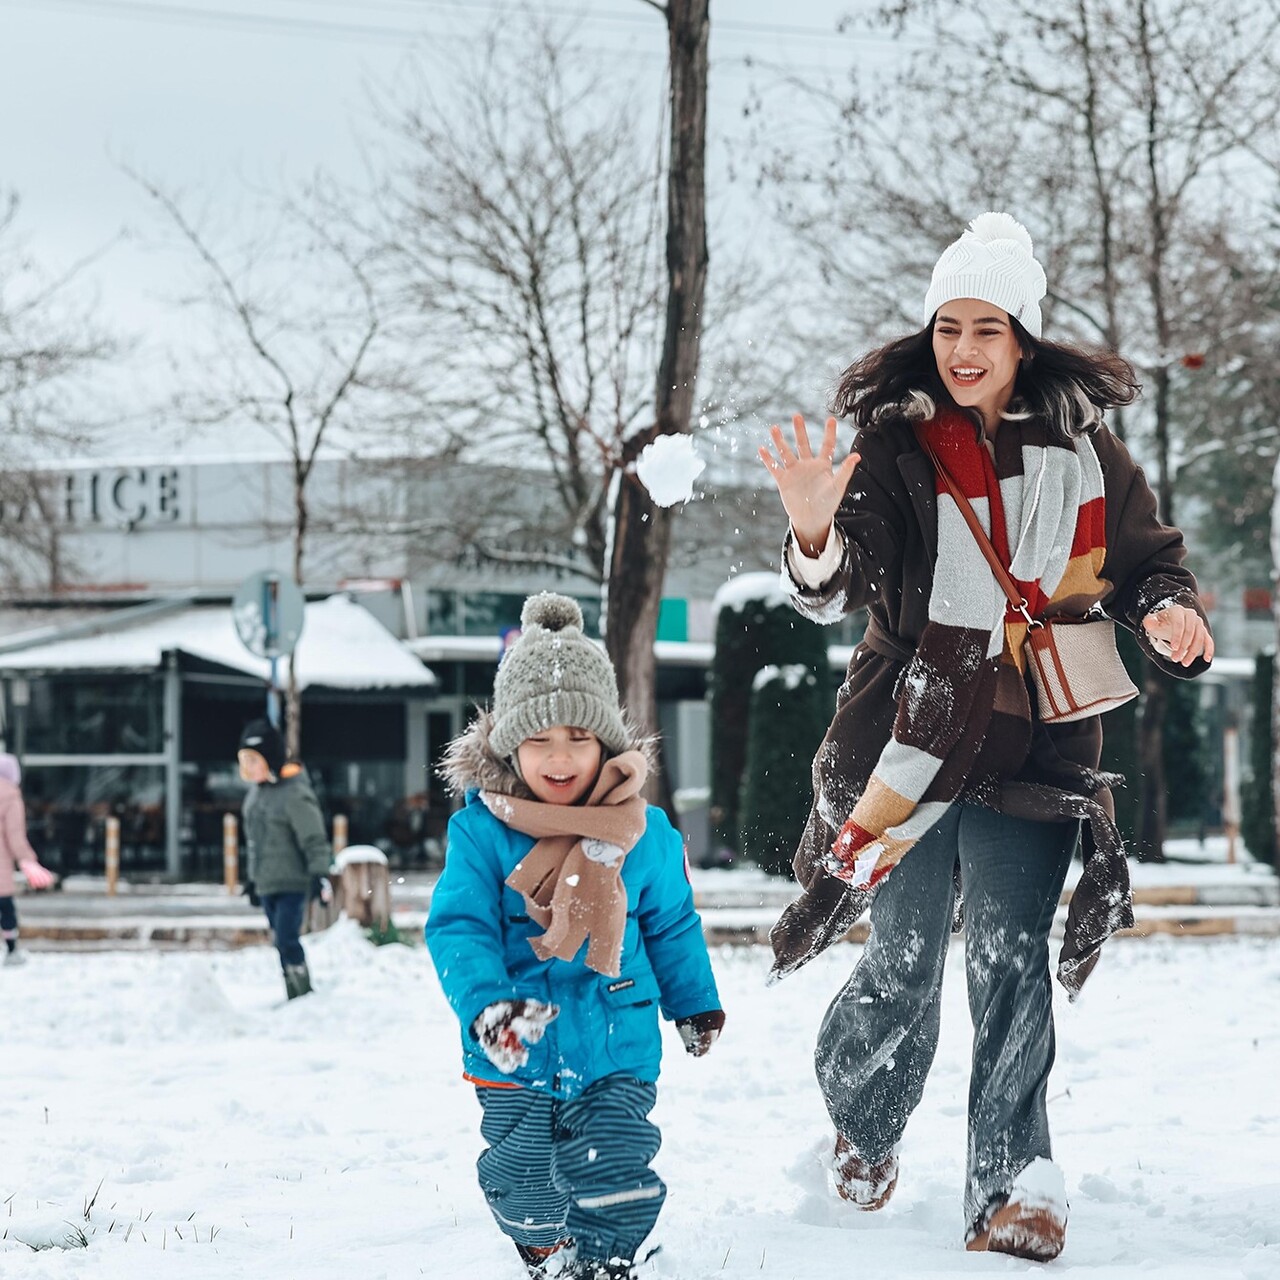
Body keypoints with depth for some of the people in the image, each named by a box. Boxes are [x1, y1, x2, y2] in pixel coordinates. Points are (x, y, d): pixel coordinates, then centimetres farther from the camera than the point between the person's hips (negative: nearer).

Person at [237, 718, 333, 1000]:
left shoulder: (295, 793, -15)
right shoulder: (256, 792, 11)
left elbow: (314, 838, -16)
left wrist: (320, 873, -23)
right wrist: (253, 878, 23)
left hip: (292, 883, -8)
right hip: (266, 884, 8)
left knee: (287, 939, -15)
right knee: (281, 943, 11)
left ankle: (304, 996, -8)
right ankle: (295, 998, 17)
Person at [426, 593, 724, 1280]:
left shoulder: (646, 832, -2)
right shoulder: (480, 829, -10)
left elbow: (672, 926, 13)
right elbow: (457, 928, -13)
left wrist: (696, 1003, 22)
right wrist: (487, 1005, -28)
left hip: (617, 1049, 1)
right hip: (517, 1057, 0)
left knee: (617, 1182, -6)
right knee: (523, 1183, 11)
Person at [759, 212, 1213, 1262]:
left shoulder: (1080, 445, 4)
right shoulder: (893, 444, -2)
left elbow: (1149, 563, 13)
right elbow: (841, 589, -11)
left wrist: (1169, 617, -9)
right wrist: (816, 537, -34)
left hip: (1033, 744, 1)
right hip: (912, 739, -1)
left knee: (1011, 964, -5)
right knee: (903, 967, 3)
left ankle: (1016, 1186, 1)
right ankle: (864, 1131, 31)